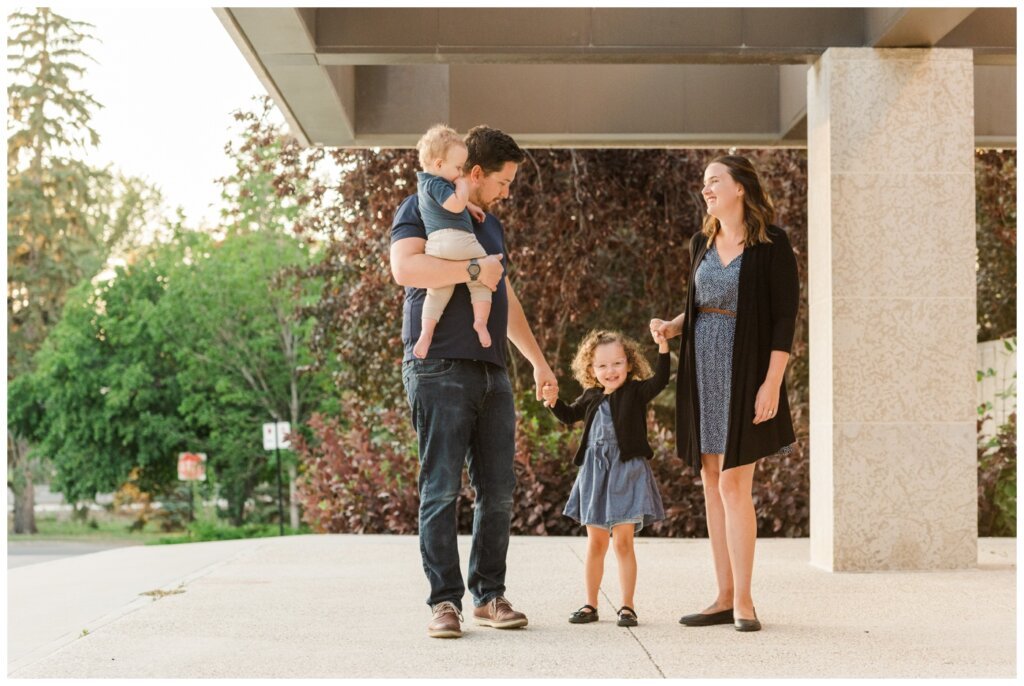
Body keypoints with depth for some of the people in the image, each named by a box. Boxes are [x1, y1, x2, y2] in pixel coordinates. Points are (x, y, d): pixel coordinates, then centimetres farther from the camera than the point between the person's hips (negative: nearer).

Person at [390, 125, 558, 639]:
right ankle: (445, 602, -3)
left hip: (491, 372, 7)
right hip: (439, 369, -7)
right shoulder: (420, 210, 0)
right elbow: (405, 269, -20)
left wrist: (538, 361, 33)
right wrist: (474, 270, -15)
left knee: (498, 491, 3)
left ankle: (489, 596, 11)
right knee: (441, 489, -7)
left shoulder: (490, 225, 24)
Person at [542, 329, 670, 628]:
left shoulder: (635, 392, -4)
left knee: (623, 542, -3)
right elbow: (570, 416, 25)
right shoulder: (591, 397, 9)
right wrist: (554, 401, 7)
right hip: (594, 473, 4)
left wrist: (663, 349, -33)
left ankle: (627, 606, 4)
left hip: (626, 472, -4)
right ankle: (590, 605, 17)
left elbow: (661, 379, -21)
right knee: (595, 543, 10)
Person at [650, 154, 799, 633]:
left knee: (733, 484, -9)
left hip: (744, 375, -6)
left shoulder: (771, 244, -7)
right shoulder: (701, 243, 11)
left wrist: (772, 382, -16)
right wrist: (672, 326, 0)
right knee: (712, 483, 6)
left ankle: (743, 601, -1)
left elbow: (785, 316, -10)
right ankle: (725, 599, 12)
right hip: (702, 373, 6)